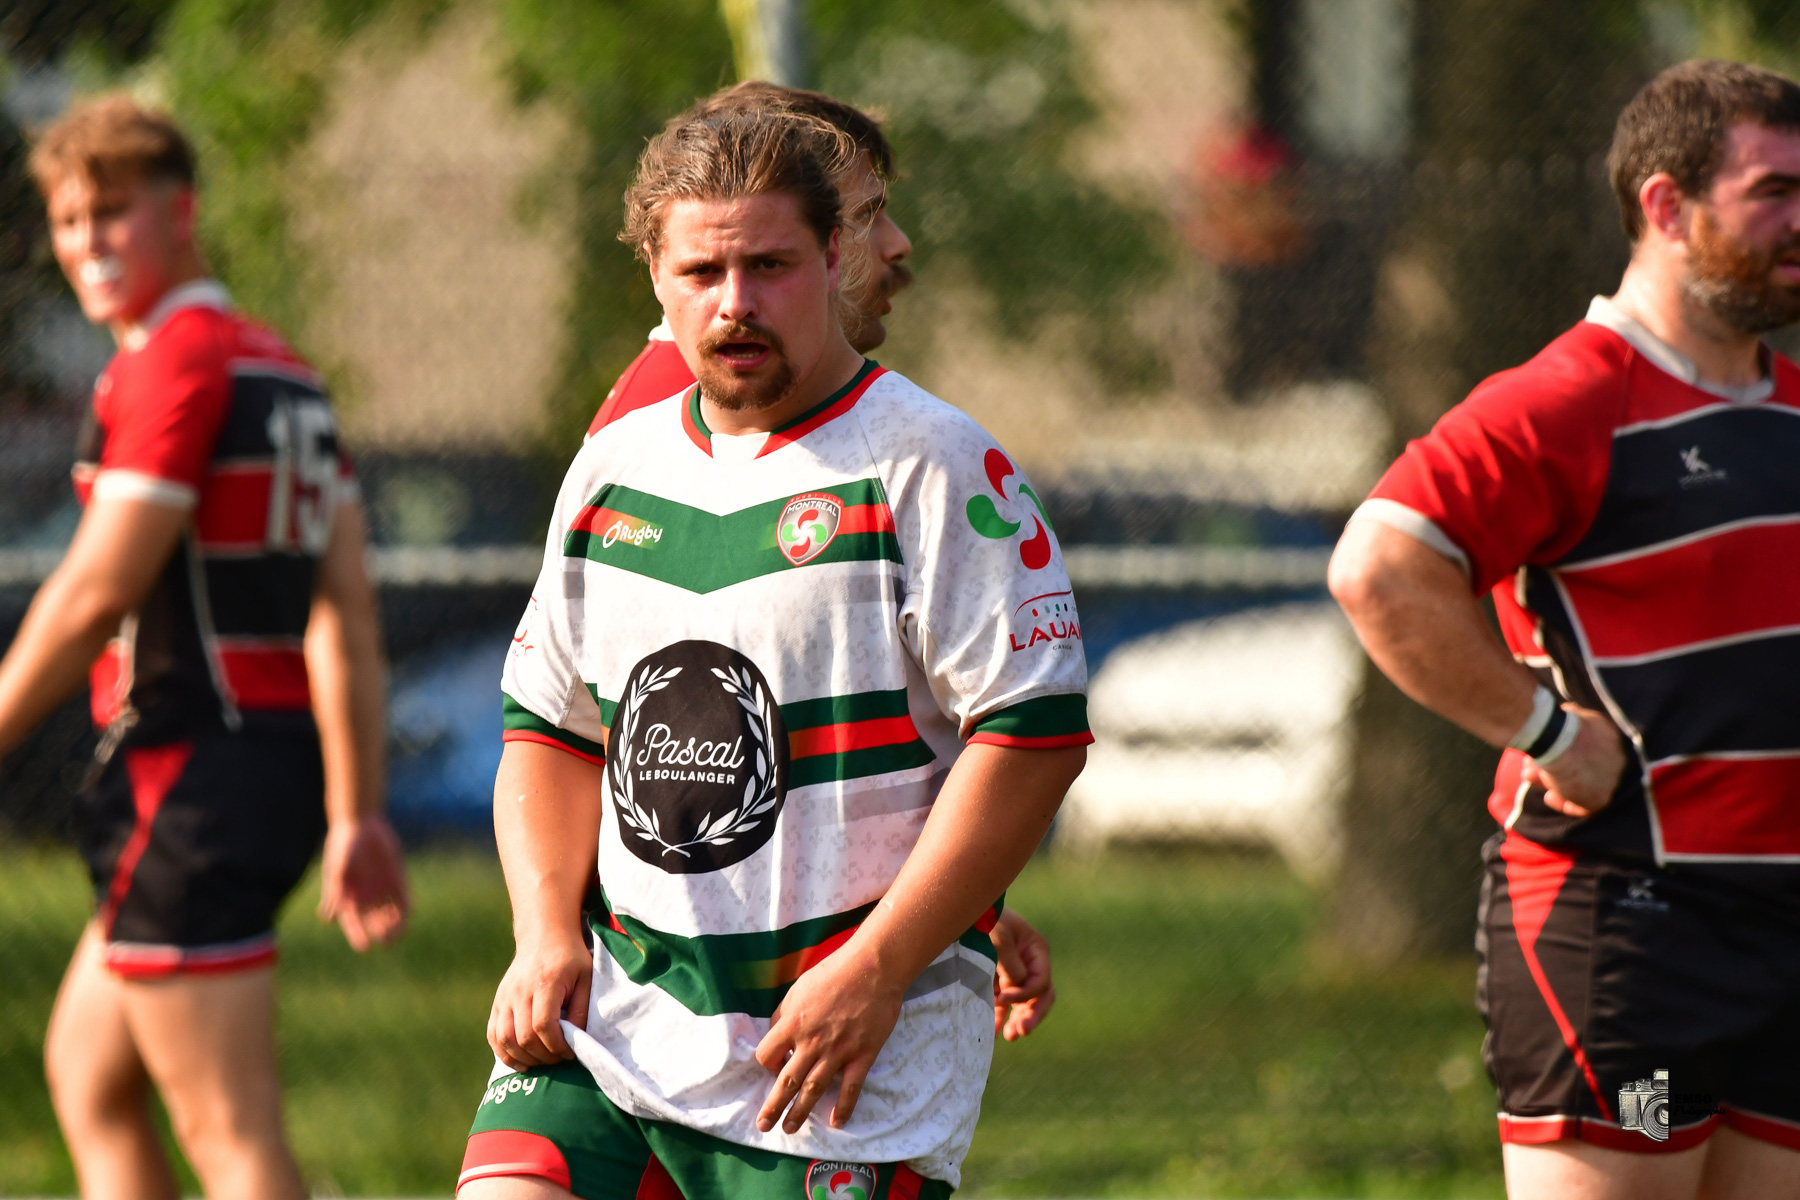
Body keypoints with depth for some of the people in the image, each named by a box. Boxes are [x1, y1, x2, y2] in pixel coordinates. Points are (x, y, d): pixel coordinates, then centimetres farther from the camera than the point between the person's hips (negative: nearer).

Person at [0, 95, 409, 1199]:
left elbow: (95, 595, -16)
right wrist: (356, 816, 15)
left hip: (197, 767, -10)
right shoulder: (284, 374, 16)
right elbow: (346, 612, 15)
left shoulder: (177, 361, -12)